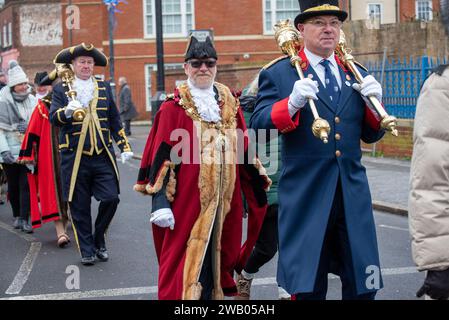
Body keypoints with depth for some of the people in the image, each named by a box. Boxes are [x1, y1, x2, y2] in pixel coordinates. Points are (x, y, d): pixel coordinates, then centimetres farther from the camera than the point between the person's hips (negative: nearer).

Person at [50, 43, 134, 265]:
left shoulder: (104, 88, 13)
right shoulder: (61, 90, 4)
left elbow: (114, 120, 17)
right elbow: (53, 118, -8)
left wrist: (125, 146, 9)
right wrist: (67, 111, -29)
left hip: (103, 156, 2)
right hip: (74, 158, -2)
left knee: (111, 199, -5)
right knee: (79, 207, 2)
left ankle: (99, 241, 17)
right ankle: (87, 250, 16)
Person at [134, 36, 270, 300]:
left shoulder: (229, 103, 10)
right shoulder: (174, 107, -3)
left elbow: (244, 149, 15)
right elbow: (162, 156, -7)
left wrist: (260, 185, 15)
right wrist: (160, 202, -14)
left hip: (225, 199, 4)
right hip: (187, 201, -4)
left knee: (218, 257, 12)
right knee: (187, 261, -2)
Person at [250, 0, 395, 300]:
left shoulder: (356, 75, 14)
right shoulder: (278, 74, 0)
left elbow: (371, 135, 15)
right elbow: (258, 125, -11)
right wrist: (292, 103, -27)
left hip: (353, 194, 4)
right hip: (305, 196, -4)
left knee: (362, 287, 7)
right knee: (307, 288, 6)